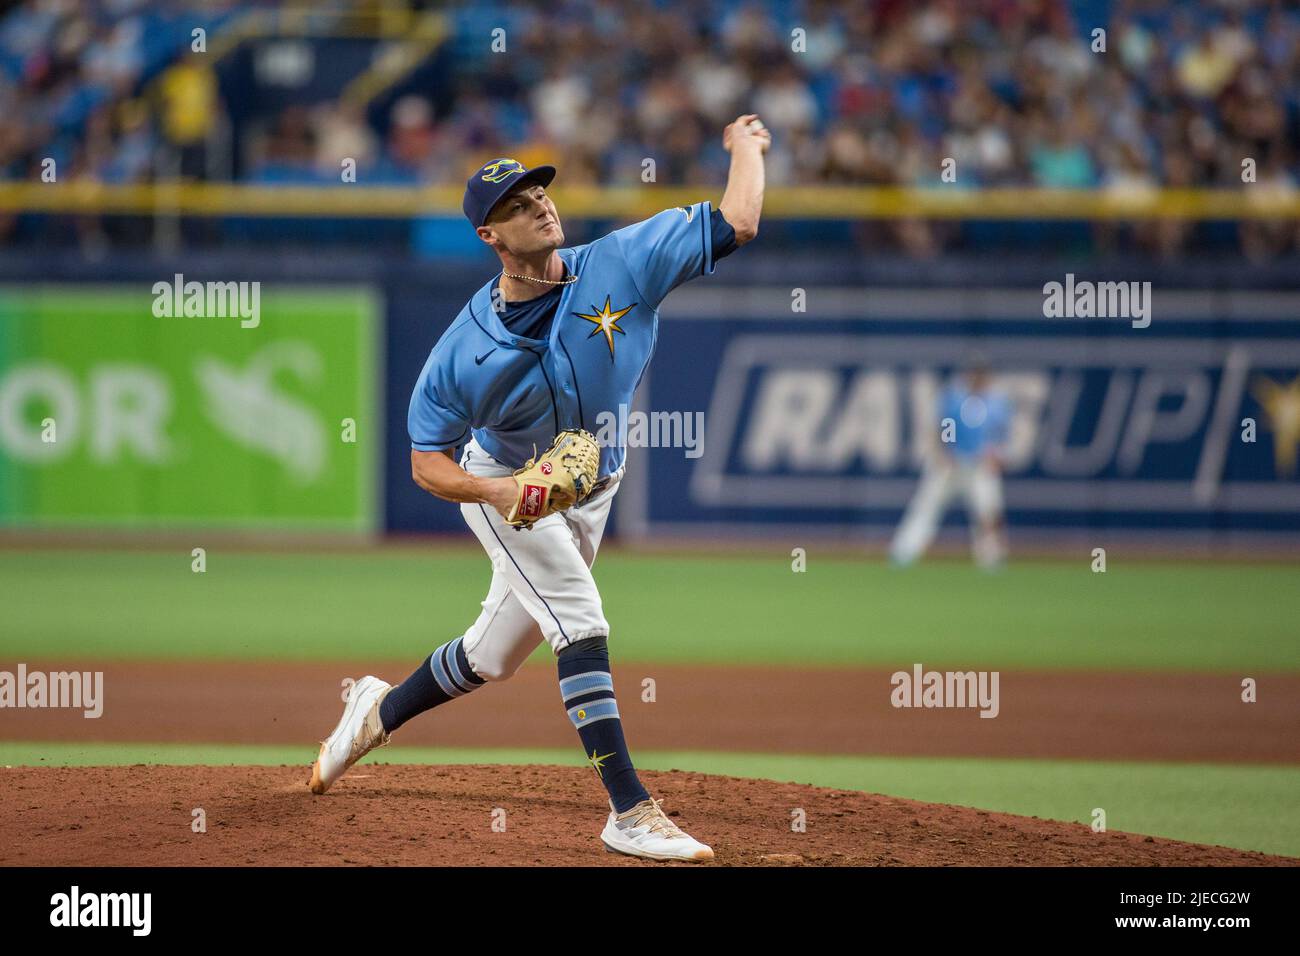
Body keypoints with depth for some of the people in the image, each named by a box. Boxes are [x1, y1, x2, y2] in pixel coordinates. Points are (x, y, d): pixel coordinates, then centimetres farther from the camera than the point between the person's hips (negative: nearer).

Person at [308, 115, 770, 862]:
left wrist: (747, 147, -8)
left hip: (592, 489, 4)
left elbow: (737, 223, -23)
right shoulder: (466, 349, -25)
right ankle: (630, 812, -23)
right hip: (504, 485, -4)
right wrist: (495, 490, -36)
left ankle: (380, 711, 44)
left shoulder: (618, 267, -22)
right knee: (582, 627, -22)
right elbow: (428, 462, -16)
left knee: (494, 656, 16)